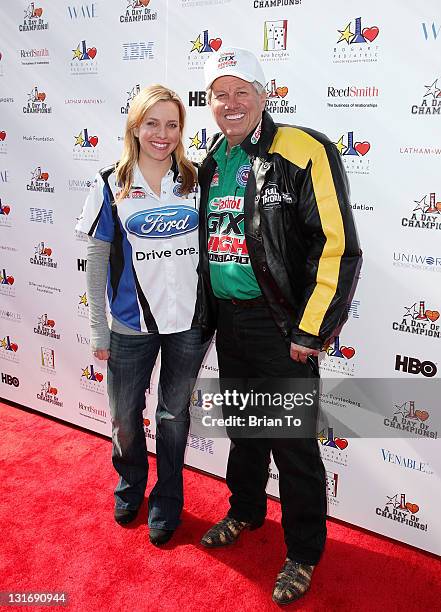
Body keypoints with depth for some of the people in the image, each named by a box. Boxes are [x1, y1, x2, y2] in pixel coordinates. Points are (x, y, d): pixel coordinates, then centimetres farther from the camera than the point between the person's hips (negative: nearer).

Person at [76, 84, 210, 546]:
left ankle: (166, 502, 36)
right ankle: (130, 486, 45)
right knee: (124, 418, 14)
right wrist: (98, 330, 0)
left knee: (175, 415, 14)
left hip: (189, 321, 1)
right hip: (132, 324, 0)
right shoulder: (112, 187, -3)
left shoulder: (195, 181, 0)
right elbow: (96, 263, -1)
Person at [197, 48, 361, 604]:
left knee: (292, 443, 4)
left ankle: (303, 553, 26)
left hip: (280, 326, -6)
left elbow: (339, 248, -17)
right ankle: (246, 510, 45)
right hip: (227, 320, 7)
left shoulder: (305, 152, -13)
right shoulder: (211, 159, 9)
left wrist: (311, 331, -17)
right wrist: (207, 311, 18)